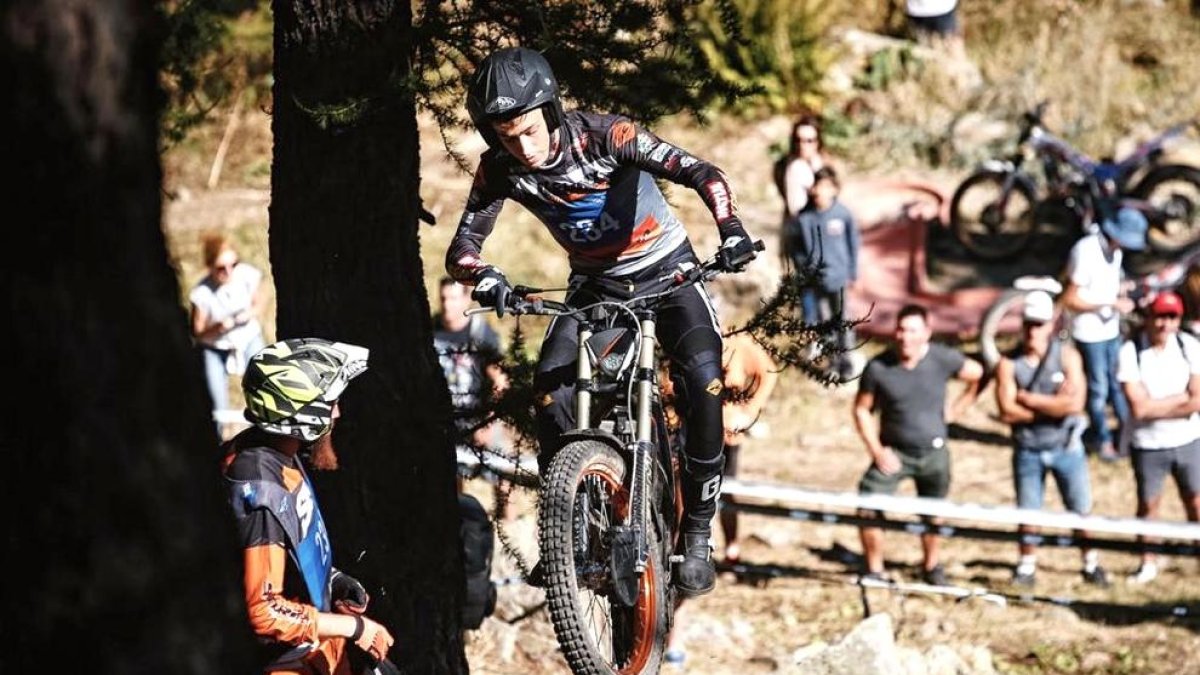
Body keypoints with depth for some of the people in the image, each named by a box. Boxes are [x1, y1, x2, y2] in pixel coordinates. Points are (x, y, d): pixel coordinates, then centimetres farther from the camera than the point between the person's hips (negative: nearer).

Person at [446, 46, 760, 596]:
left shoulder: (603, 136, -27)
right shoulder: (500, 169, -16)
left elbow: (702, 173, -32)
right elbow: (462, 245, -16)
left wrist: (730, 228, -51)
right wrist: (482, 276, -40)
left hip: (665, 270, -3)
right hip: (594, 283, 3)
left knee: (703, 384, -23)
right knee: (551, 385, -20)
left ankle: (697, 536, -10)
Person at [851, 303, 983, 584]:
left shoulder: (943, 359, -11)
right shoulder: (878, 367, -13)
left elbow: (979, 375, 7)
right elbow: (862, 409, -1)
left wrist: (955, 409, 4)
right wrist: (877, 450, -9)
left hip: (933, 453, 1)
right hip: (893, 453, -1)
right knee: (868, 510, -15)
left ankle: (931, 567, 37)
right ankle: (874, 571, 2)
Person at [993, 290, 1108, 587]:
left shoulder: (1067, 356, -8)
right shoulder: (1009, 364, -8)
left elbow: (1075, 402, -19)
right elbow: (1007, 412, -17)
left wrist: (1028, 399, -16)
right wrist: (1053, 406, -14)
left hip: (1066, 447, 0)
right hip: (1028, 449, 0)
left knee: (1081, 510, 6)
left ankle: (1091, 564, 21)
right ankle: (1026, 567, 24)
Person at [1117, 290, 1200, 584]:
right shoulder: (1130, 353, -14)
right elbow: (1140, 408, -20)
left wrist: (1157, 408, -18)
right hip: (1148, 446, -2)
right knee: (1148, 505, 10)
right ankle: (1148, 563, 26)